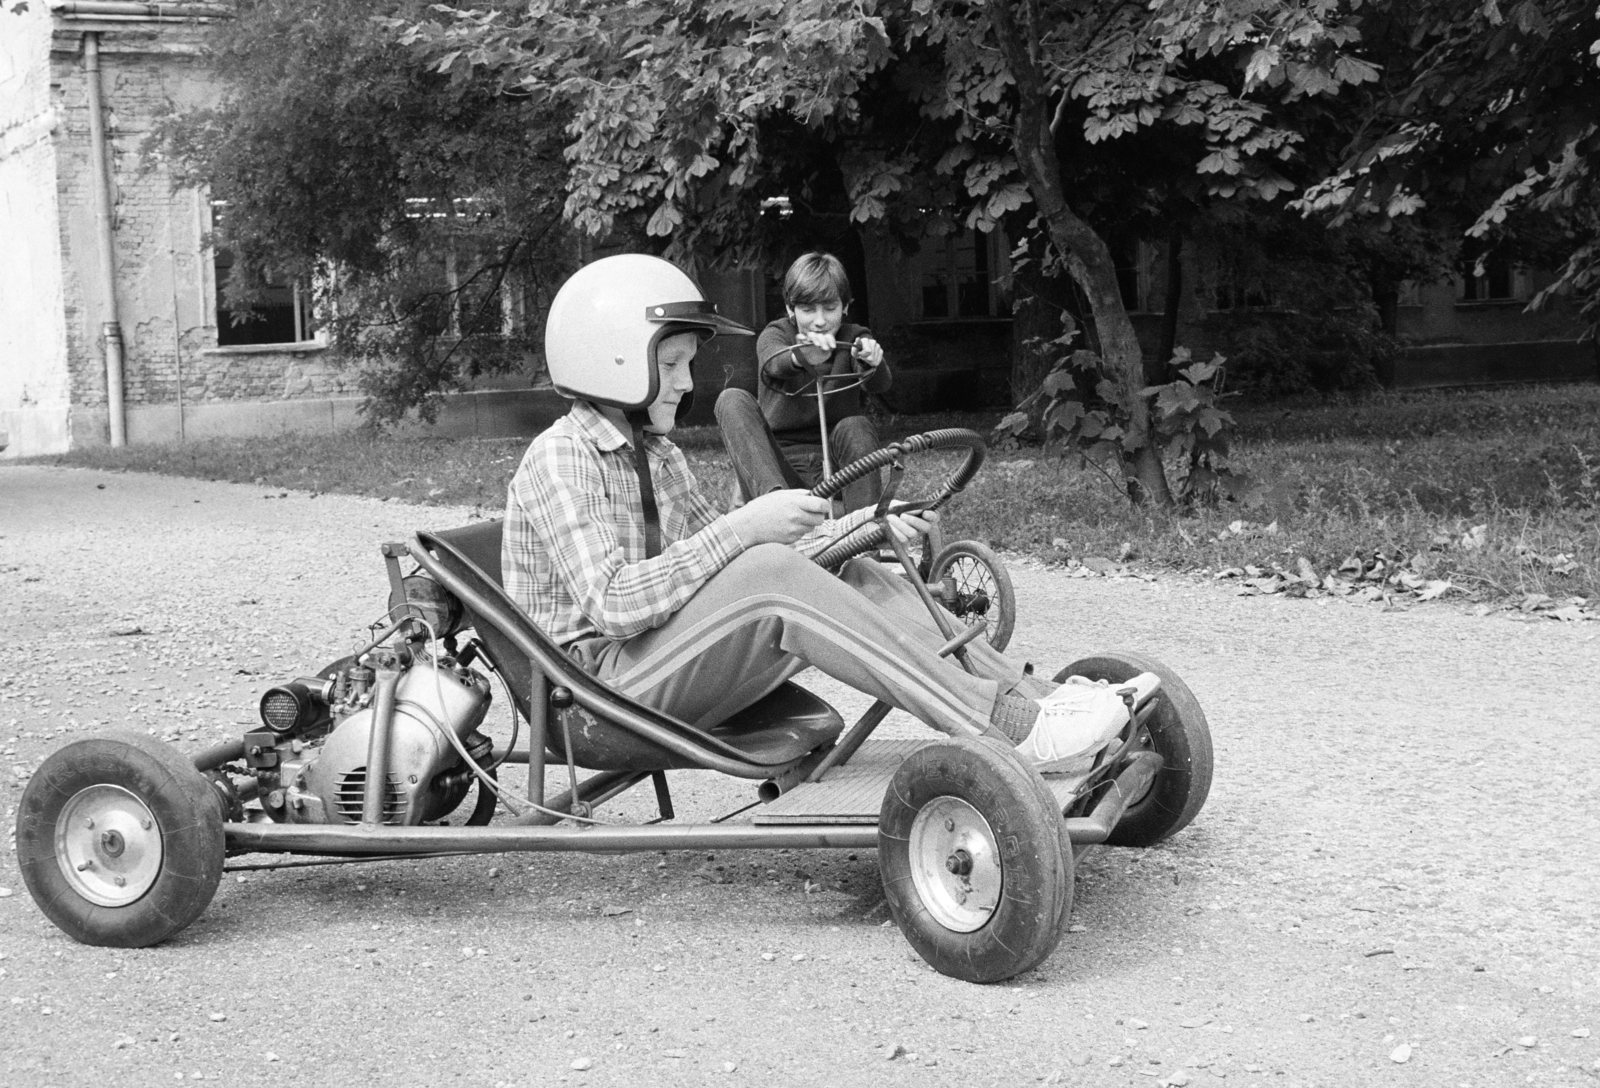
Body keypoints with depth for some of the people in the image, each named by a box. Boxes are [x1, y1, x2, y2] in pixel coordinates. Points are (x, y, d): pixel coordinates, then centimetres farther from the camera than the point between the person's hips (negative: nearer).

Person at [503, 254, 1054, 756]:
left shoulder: (657, 455, 16)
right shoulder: (560, 457, -13)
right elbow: (613, 605, -25)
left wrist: (866, 526, 2)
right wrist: (742, 527, -28)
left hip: (656, 662, 9)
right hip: (598, 682, -9)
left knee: (852, 575, -7)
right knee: (772, 575, -29)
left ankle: (1027, 694, -13)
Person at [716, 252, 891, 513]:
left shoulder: (853, 339, 4)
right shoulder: (775, 334, 2)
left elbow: (878, 383, -19)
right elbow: (772, 366, -25)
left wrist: (871, 362, -45)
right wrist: (801, 358, -50)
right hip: (778, 468, 0)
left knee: (856, 427, -30)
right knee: (732, 400, -21)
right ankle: (774, 496, -44)